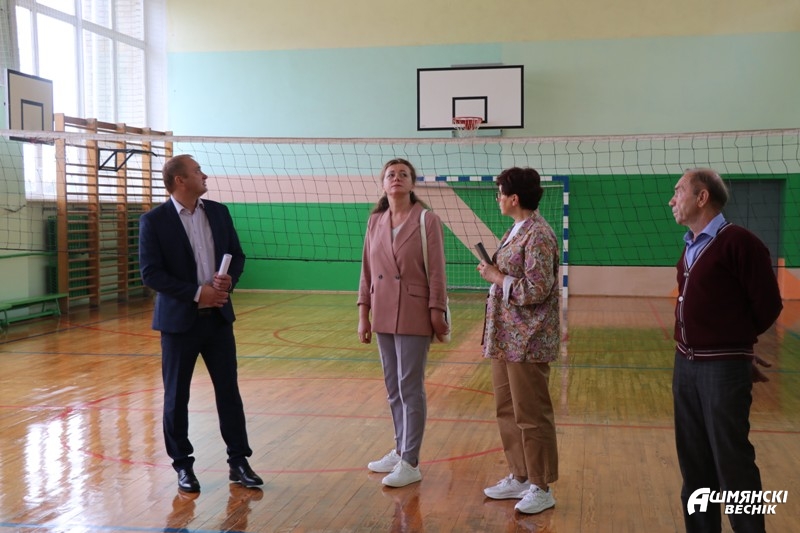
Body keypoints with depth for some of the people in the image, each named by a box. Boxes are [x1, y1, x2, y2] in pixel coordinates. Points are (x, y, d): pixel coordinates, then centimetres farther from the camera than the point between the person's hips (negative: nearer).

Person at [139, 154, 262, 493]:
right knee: (176, 397, 7)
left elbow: (237, 255, 11)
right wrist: (196, 293, -18)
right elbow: (150, 273, -12)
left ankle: (239, 461, 18)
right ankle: (183, 465, 21)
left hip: (218, 317, 4)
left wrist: (228, 280, -10)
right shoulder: (154, 221, -8)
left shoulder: (218, 212, 6)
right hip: (179, 320, -4)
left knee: (229, 391, 8)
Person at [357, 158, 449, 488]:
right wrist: (363, 315, 6)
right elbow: (367, 271, 9)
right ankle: (400, 451, 27)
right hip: (383, 317, 5)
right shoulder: (375, 222, 7)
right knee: (393, 387, 14)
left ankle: (410, 464, 6)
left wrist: (437, 315, -12)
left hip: (414, 317, -5)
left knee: (410, 388, -2)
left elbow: (436, 273, -9)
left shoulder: (428, 221, -7)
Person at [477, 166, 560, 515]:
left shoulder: (538, 235, -17)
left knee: (531, 414, 1)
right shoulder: (516, 231, 12)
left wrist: (496, 276, -14)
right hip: (506, 338, 10)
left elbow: (536, 290, -22)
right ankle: (520, 478, 28)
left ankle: (541, 488, 14)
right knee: (507, 410, 15)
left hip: (528, 341, -10)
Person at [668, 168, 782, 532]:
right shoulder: (691, 247, 11)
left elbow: (767, 305, -9)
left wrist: (734, 344, 5)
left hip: (723, 369, -8)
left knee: (732, 463, 0)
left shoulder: (738, 242, -13)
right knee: (695, 462, 16)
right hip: (685, 366, 8)